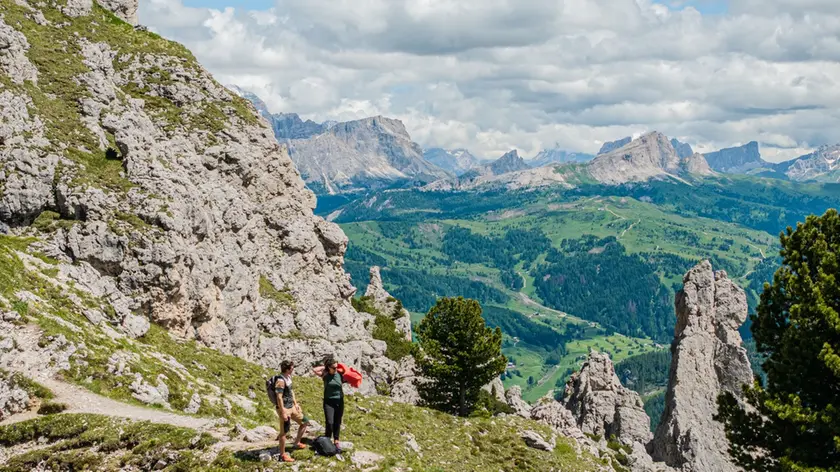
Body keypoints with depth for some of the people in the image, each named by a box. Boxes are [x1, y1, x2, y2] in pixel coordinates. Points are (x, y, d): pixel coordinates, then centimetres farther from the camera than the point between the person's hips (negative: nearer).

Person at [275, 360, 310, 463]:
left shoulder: (288, 377, 6)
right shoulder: (280, 381, -22)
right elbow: (279, 398, -24)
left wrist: (296, 404, 18)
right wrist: (283, 413, -23)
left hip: (292, 407, 10)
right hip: (284, 409, -9)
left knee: (304, 422, 17)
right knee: (284, 432, -2)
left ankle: (297, 443, 30)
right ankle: (283, 455, 7)